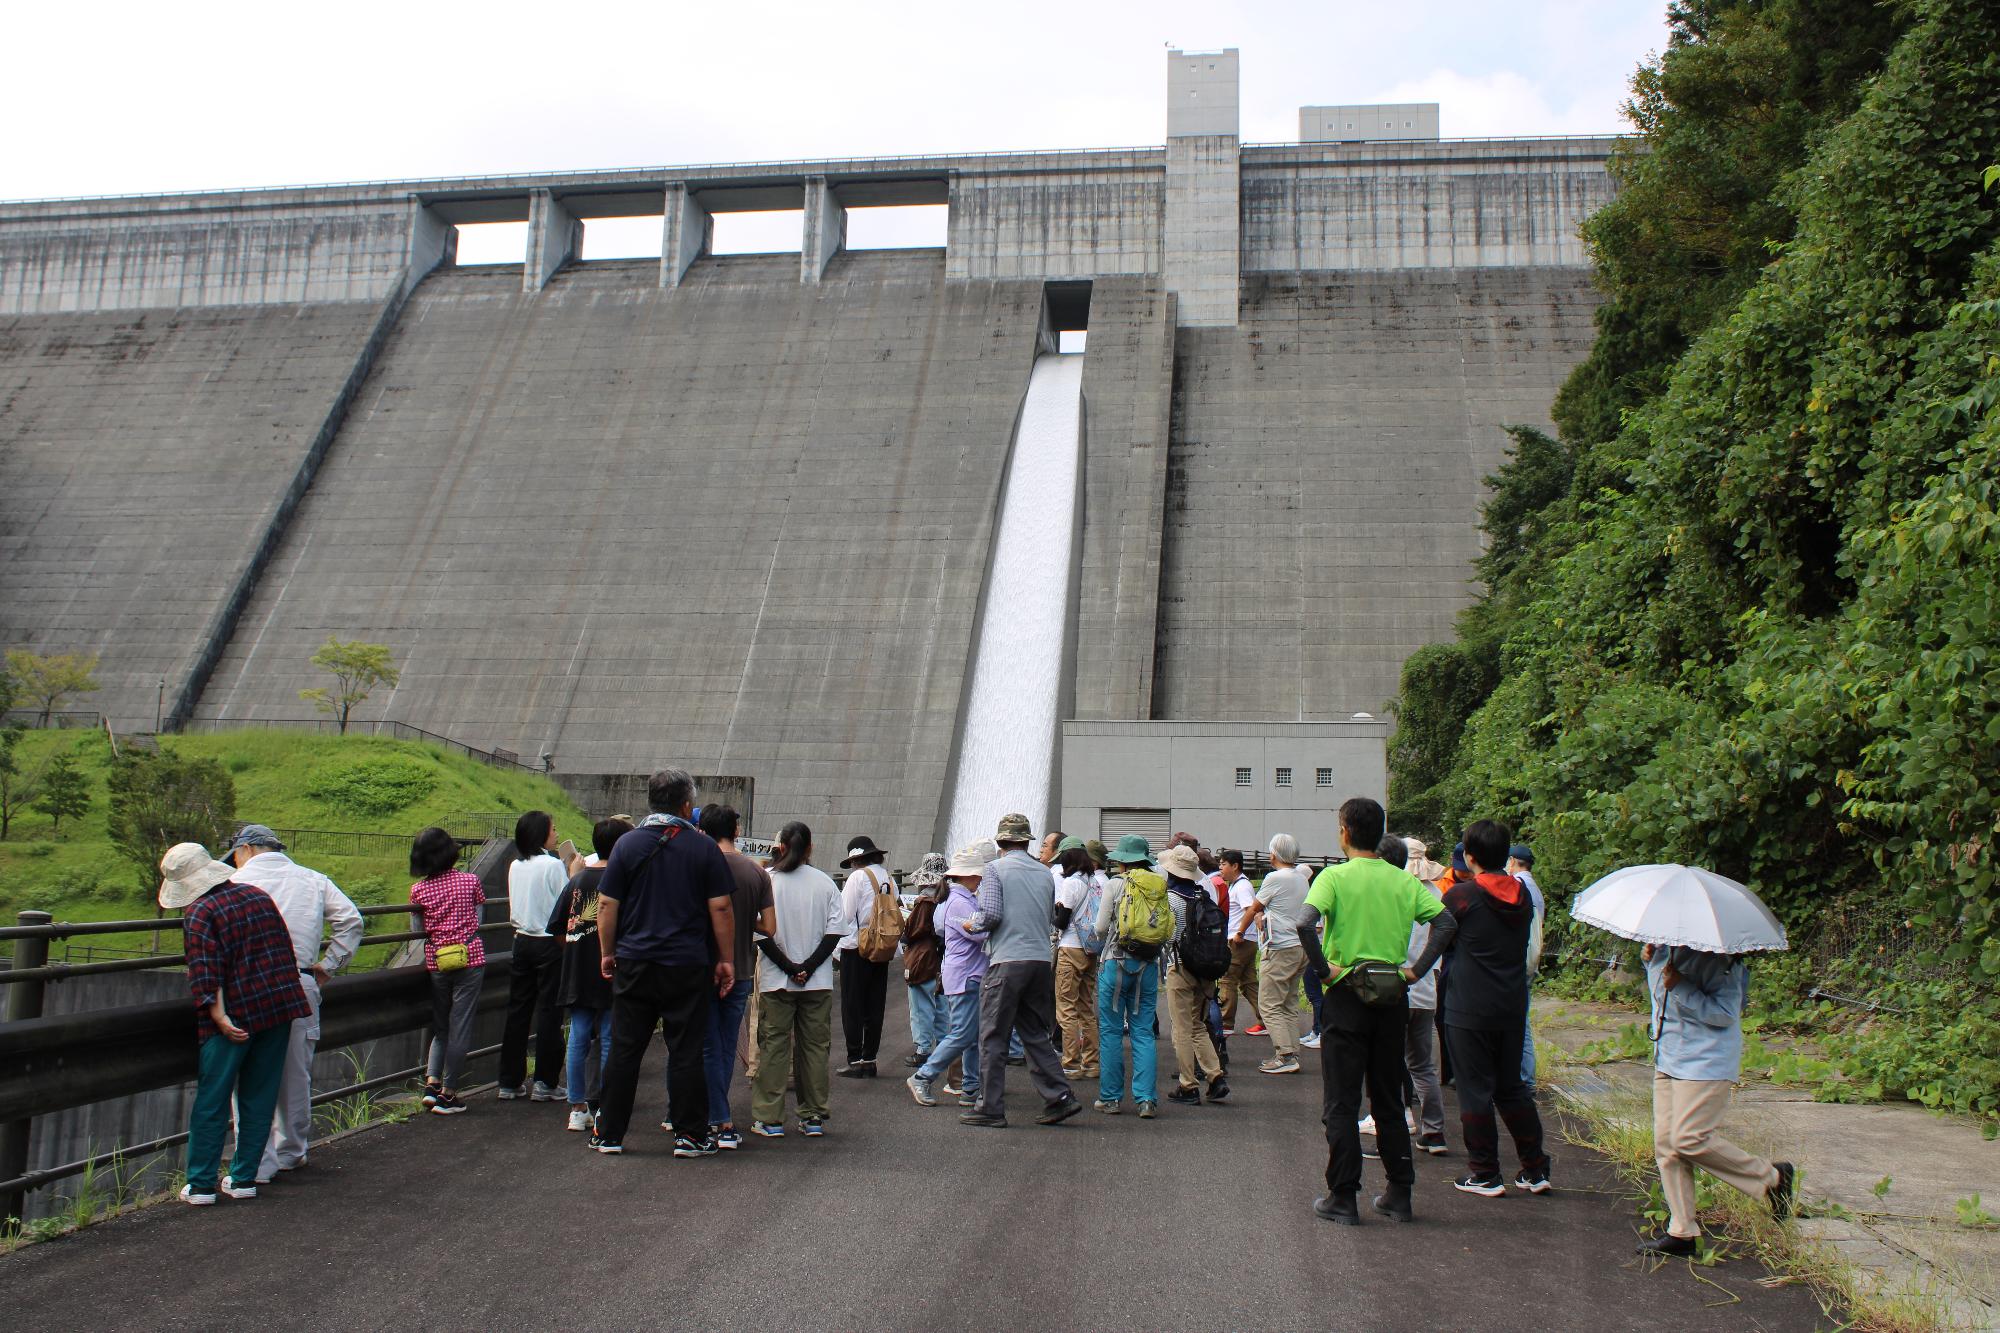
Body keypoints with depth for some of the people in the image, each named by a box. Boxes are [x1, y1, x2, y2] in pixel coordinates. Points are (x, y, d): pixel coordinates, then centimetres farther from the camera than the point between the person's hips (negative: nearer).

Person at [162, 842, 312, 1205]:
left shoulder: (201, 912, -9)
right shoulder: (259, 897, 11)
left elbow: (205, 971, -17)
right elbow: (286, 952, 15)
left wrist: (219, 1017, -19)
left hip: (235, 1016, -6)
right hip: (281, 1007, 6)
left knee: (211, 1100, 5)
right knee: (259, 1097, 11)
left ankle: (201, 1184, 7)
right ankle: (244, 1178, 16)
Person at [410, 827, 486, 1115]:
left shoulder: (418, 890, -2)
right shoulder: (470, 881, -3)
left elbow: (418, 929, 5)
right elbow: (478, 919, 5)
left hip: (436, 962, 2)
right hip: (470, 958, -2)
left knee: (440, 1025, 18)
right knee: (460, 1026, 3)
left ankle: (431, 1082, 6)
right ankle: (447, 1094, 6)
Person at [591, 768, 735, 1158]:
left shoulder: (628, 844, 1)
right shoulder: (704, 847, -3)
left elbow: (607, 906, 1)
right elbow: (721, 909, -4)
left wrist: (607, 953, 12)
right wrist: (726, 960, 4)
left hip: (634, 964, 2)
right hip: (688, 966, -1)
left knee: (624, 1050, 8)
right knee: (686, 1052, 4)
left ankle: (609, 1134, 15)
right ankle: (690, 1135, 9)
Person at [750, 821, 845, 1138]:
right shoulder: (824, 882, 2)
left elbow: (760, 931, -11)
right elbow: (836, 929, -4)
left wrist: (788, 967, -8)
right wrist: (808, 967, -6)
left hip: (776, 981, -2)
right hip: (818, 981, 2)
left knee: (773, 1045, 4)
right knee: (815, 1046, 9)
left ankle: (770, 1119, 5)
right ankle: (813, 1118, 13)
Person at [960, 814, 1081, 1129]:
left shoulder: (995, 869, -3)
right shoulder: (1045, 873, 13)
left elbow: (991, 913, -13)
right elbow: (1051, 921, 17)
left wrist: (973, 924, 6)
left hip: (1007, 962, -5)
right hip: (1042, 961, 6)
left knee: (993, 1037, 1)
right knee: (1034, 1034, 15)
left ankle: (990, 1109, 3)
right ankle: (1059, 1097, 8)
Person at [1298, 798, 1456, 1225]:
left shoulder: (1335, 876, -8)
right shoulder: (1403, 880, 4)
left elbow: (1305, 923, -24)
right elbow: (1446, 922, -5)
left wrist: (1323, 969, -14)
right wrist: (1417, 969, -4)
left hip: (1347, 997, -4)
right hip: (1392, 998, 4)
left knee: (1340, 1104, 4)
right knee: (1389, 1101, 15)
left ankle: (1343, 1198, 6)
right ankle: (1399, 1195, 18)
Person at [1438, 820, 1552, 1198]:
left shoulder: (1461, 895, -14)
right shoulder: (1522, 894, 3)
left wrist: (1450, 884, 9)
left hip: (1469, 1009, -6)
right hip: (1513, 1007, 6)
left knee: (1475, 1090, 3)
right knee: (1512, 1087, 17)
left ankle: (1484, 1174, 8)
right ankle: (1535, 1170, 20)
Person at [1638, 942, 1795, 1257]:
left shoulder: (1714, 955, -18)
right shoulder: (1663, 946, 7)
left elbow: (1726, 1013, -22)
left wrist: (1679, 988, -27)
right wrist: (1650, 961, 5)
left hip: (1706, 1058, -8)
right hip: (1666, 1056, 8)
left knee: (1689, 1140, -10)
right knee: (1666, 1144, 5)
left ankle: (1773, 1178, 13)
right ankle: (1682, 1232, 12)